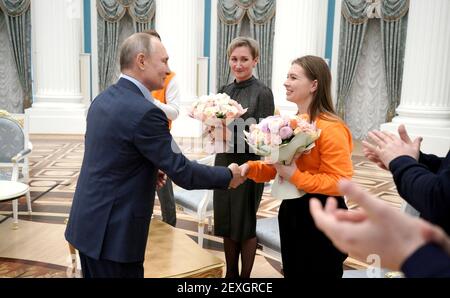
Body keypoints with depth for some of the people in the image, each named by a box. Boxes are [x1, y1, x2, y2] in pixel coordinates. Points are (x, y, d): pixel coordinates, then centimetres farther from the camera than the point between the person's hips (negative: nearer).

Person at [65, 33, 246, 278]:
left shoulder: (103, 99, 5)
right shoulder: (144, 112, -23)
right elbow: (182, 172, -19)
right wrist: (228, 175, -5)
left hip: (88, 222, 9)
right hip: (113, 232, -9)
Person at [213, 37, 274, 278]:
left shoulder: (262, 92, -9)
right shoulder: (224, 91, 9)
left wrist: (232, 129, -24)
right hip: (224, 164, 6)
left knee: (245, 225, 6)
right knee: (226, 224, 13)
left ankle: (246, 276, 24)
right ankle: (230, 273, 31)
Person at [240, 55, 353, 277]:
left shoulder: (331, 128, -20)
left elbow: (341, 183, -22)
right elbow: (277, 166, 10)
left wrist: (296, 176, -26)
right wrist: (251, 168, -8)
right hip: (291, 211, 8)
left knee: (317, 272, 10)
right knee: (293, 271, 21)